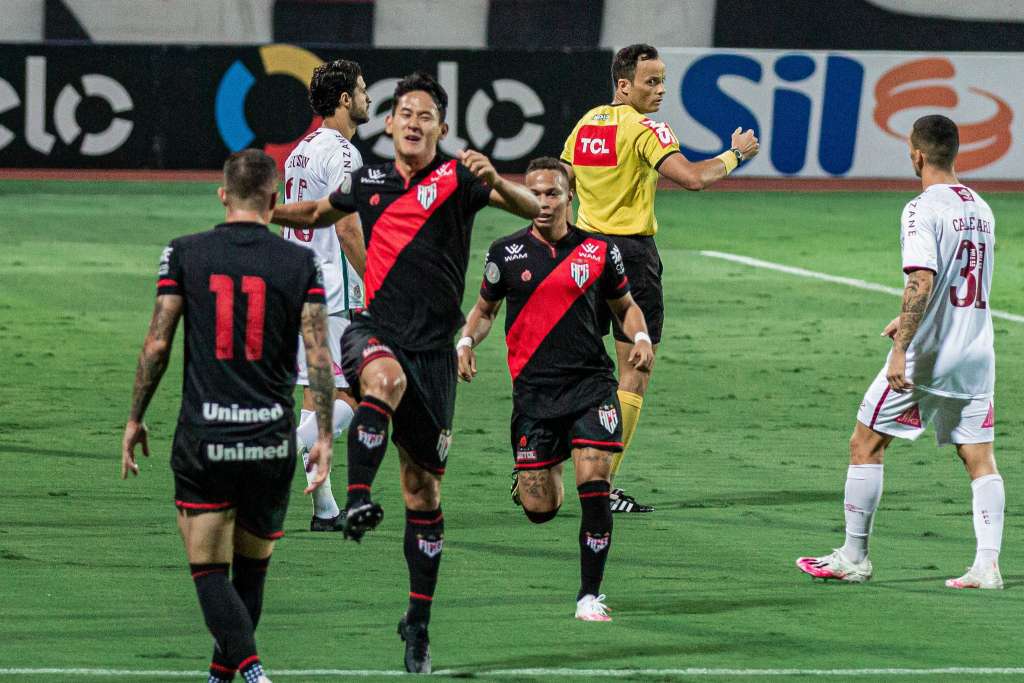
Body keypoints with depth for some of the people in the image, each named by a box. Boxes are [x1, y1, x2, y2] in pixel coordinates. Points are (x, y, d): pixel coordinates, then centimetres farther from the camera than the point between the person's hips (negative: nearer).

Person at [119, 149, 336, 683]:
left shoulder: (185, 254, -1)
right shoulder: (300, 263, 1)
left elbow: (157, 344, -1)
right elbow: (319, 356, -5)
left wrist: (135, 420, 9)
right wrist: (325, 437, -1)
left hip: (203, 440, -2)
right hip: (272, 440, 2)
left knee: (210, 573, 0)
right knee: (251, 572, 18)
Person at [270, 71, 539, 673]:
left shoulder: (455, 177, -2)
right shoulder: (368, 182, 9)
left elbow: (533, 207, -15)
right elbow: (319, 213, 31)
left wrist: (494, 181, -34)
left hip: (433, 347, -1)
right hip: (375, 331, 1)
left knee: (424, 491, 6)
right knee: (385, 376, -39)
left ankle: (419, 623, 17)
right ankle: (358, 500, -44)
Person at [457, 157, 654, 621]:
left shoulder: (598, 251, 3)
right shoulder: (506, 253, 3)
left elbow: (625, 305, 17)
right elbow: (485, 308, 18)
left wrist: (641, 337, -4)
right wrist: (466, 342, -2)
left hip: (590, 381, -1)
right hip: (533, 387, 1)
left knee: (594, 488, -16)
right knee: (539, 509, -1)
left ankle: (590, 595, -3)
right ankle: (551, 466, 38)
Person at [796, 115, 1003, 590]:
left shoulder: (923, 210, -13)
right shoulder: (980, 209, 11)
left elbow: (921, 283, -24)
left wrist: (901, 349, -25)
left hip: (927, 355, -6)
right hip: (977, 352, 7)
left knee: (866, 444, 6)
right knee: (979, 458, 6)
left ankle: (854, 557, 10)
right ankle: (987, 564, -5)